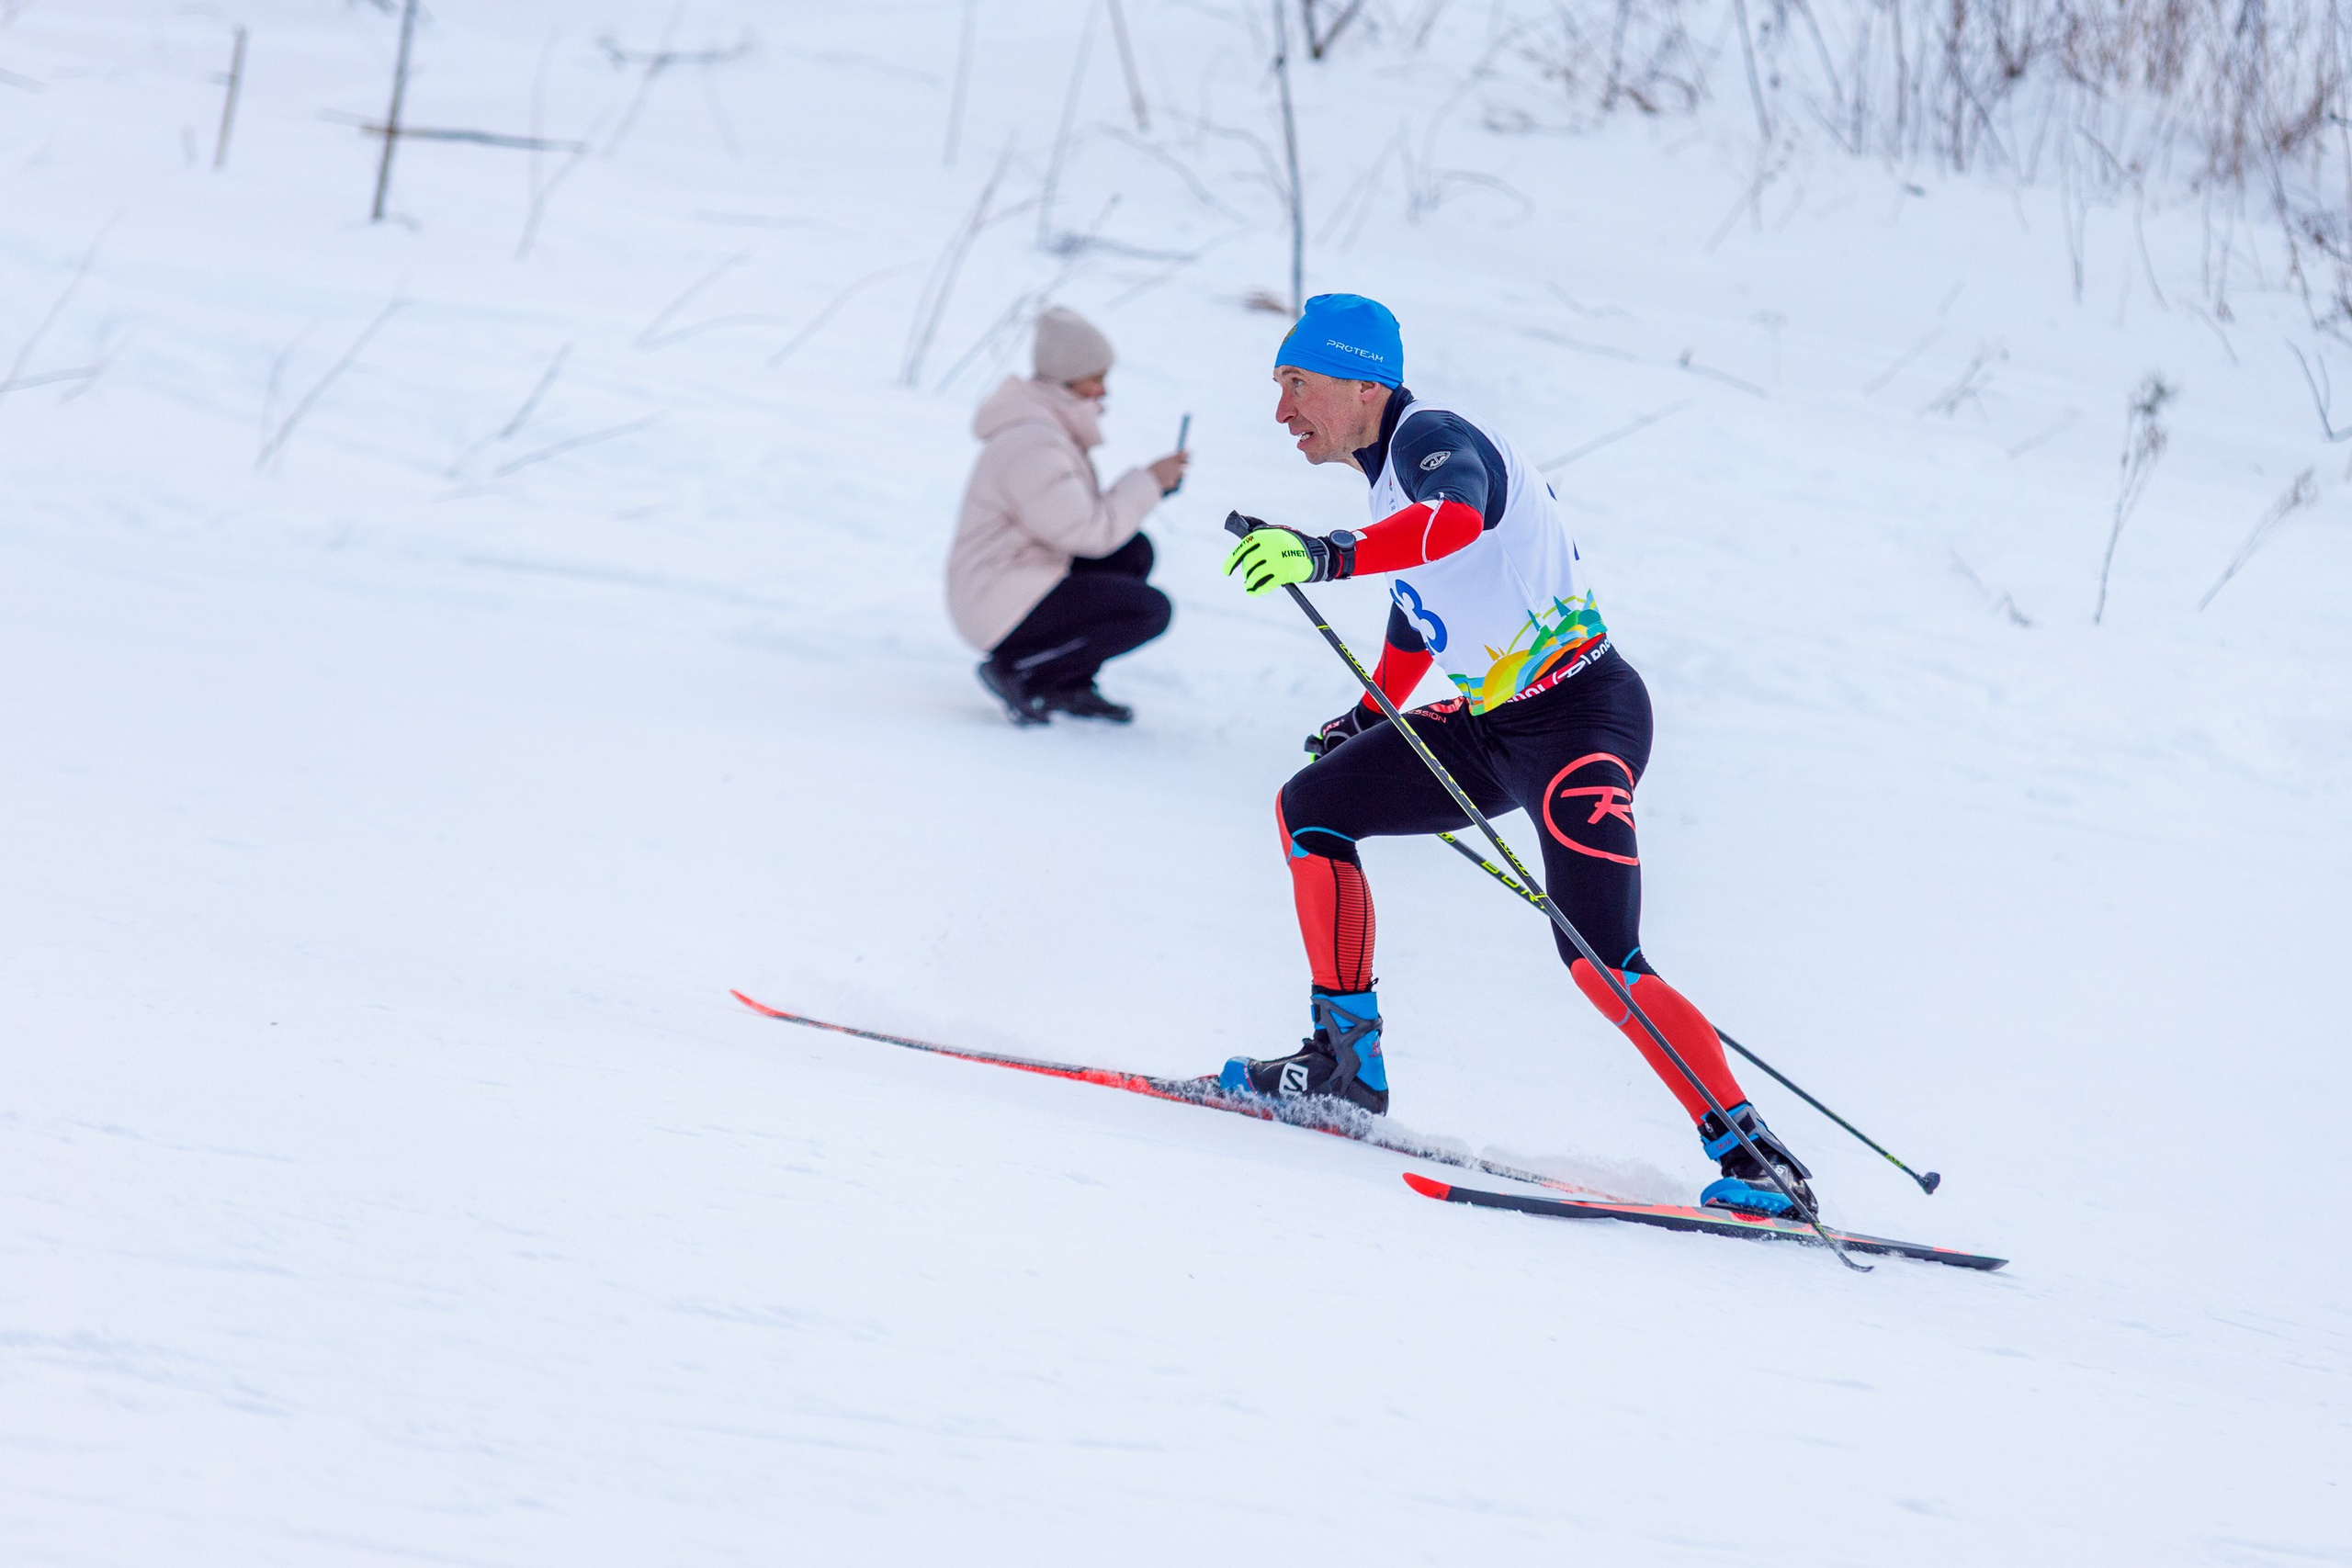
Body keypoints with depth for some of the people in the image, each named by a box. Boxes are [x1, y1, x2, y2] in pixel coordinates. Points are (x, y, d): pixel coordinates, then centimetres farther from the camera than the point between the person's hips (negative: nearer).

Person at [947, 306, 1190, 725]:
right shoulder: (1031, 446, -22)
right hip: (1003, 610, -11)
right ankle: (1015, 669, -8)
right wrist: (1148, 483, -12)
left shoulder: (1051, 428, 12)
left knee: (1134, 551, 14)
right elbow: (1090, 532, -23)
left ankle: (1070, 687, 11)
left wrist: (1147, 487, 4)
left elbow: (1075, 517, 17)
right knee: (1150, 609, -16)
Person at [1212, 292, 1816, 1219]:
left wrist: (1328, 557, -53)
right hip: (1492, 725, 10)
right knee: (1309, 811, 8)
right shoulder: (1391, 466, 14)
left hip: (1580, 716, -10)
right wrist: (1368, 717, 41)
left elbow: (1453, 521, -41)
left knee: (1602, 968, -20)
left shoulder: (1434, 438, -16)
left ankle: (1752, 1155, -19)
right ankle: (1347, 1063, 10)